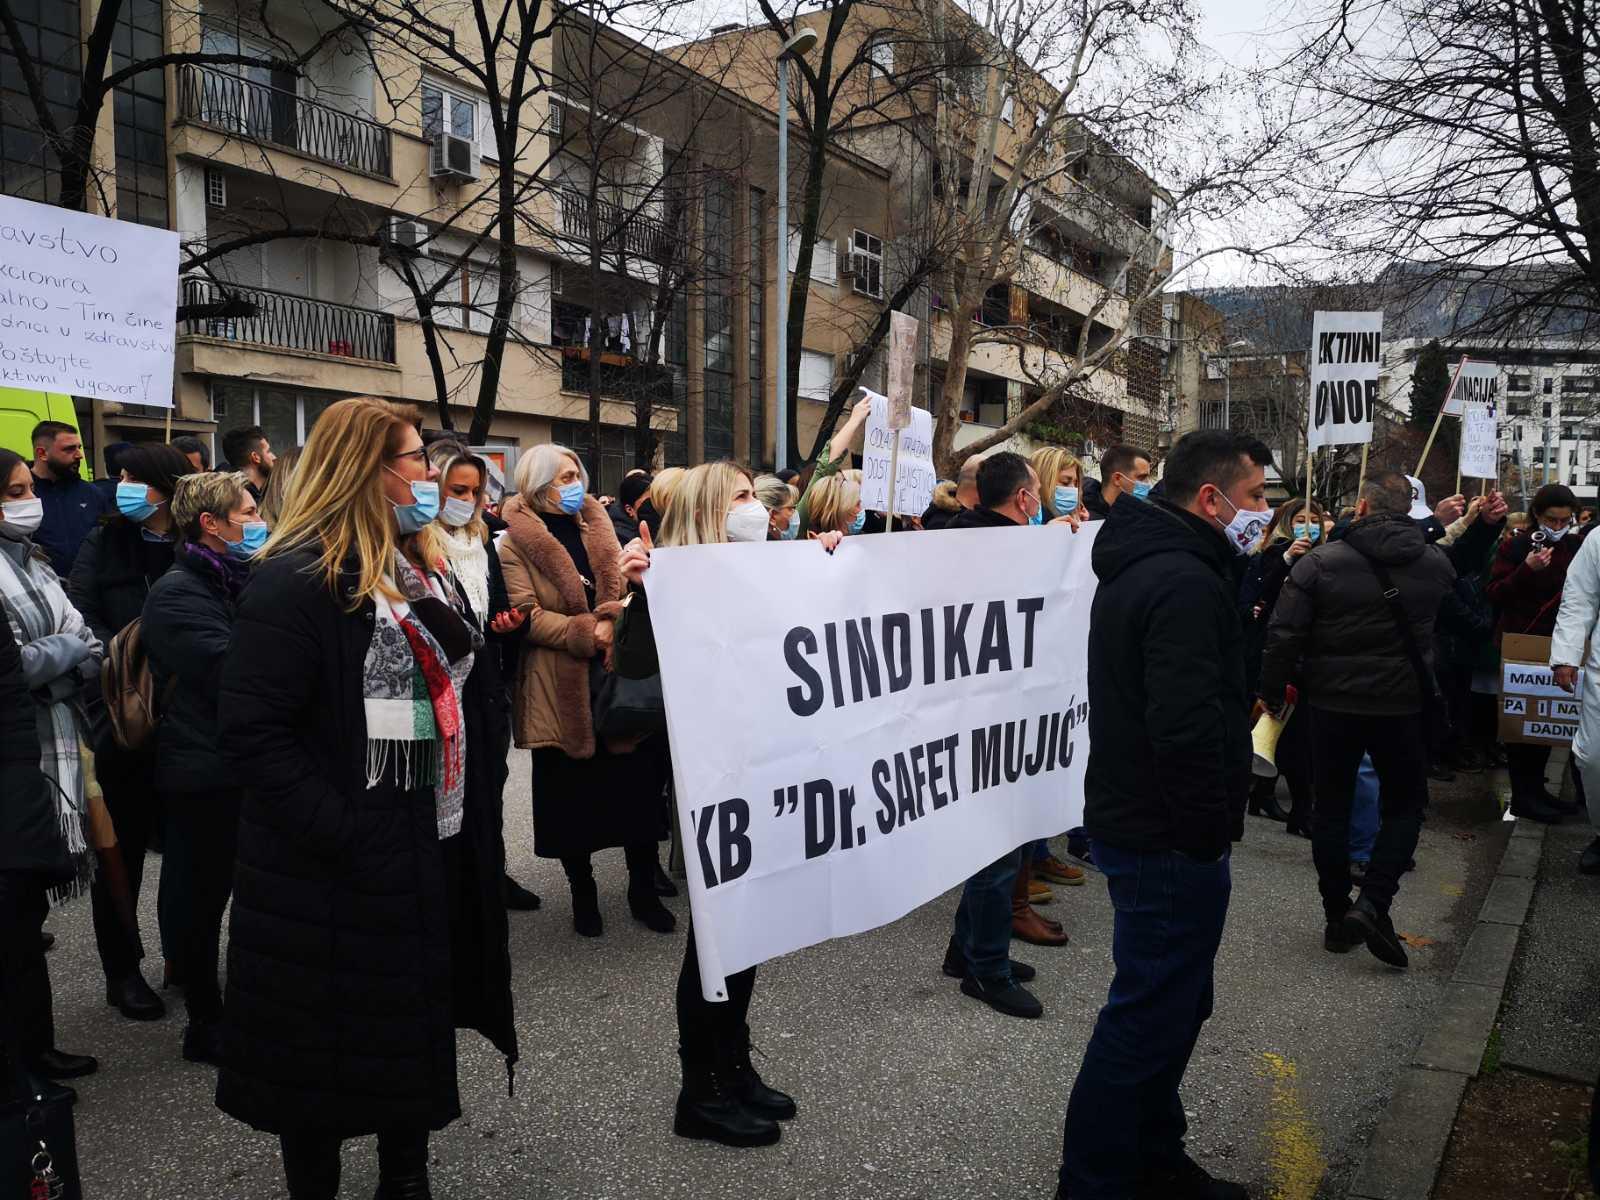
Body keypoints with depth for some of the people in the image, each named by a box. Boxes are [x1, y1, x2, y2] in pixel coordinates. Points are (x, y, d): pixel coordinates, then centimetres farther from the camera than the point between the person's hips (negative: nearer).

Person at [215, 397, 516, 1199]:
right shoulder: (294, 580, -17)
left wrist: (469, 809, 11)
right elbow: (252, 735, -22)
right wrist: (341, 834, -25)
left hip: (432, 845, 8)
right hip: (336, 866, -8)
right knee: (327, 1051, 10)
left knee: (418, 1028, 19)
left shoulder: (422, 568, 10)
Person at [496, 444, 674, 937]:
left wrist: (614, 618, -13)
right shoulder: (515, 544, -5)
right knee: (572, 795, 8)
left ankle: (643, 889, 22)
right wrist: (588, 633, -20)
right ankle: (582, 891, 26)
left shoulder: (597, 528, 11)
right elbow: (526, 616, -13)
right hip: (561, 689, -4)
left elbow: (625, 587, 8)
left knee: (639, 786, 7)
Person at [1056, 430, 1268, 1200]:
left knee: (1170, 1002, 22)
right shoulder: (1185, 581, -21)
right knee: (1151, 1014, 1)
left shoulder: (1139, 564, 13)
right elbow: (1188, 725, -29)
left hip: (1132, 817, 11)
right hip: (1170, 839, -11)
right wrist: (1208, 830, -17)